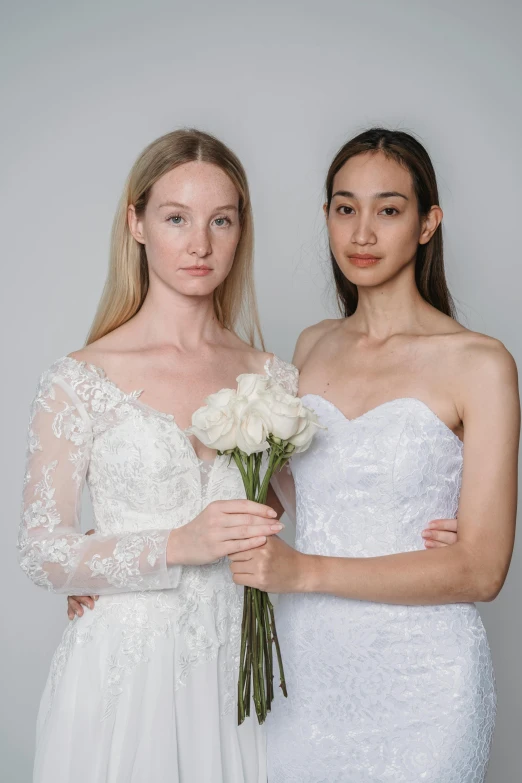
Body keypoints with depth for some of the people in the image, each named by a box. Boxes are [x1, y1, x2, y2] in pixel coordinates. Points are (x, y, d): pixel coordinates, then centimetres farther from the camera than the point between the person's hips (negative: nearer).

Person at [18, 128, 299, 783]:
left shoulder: (272, 378, 2)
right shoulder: (80, 381, -8)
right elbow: (42, 555, -9)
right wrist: (178, 545, -21)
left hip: (234, 672, 3)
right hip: (124, 673, -3)